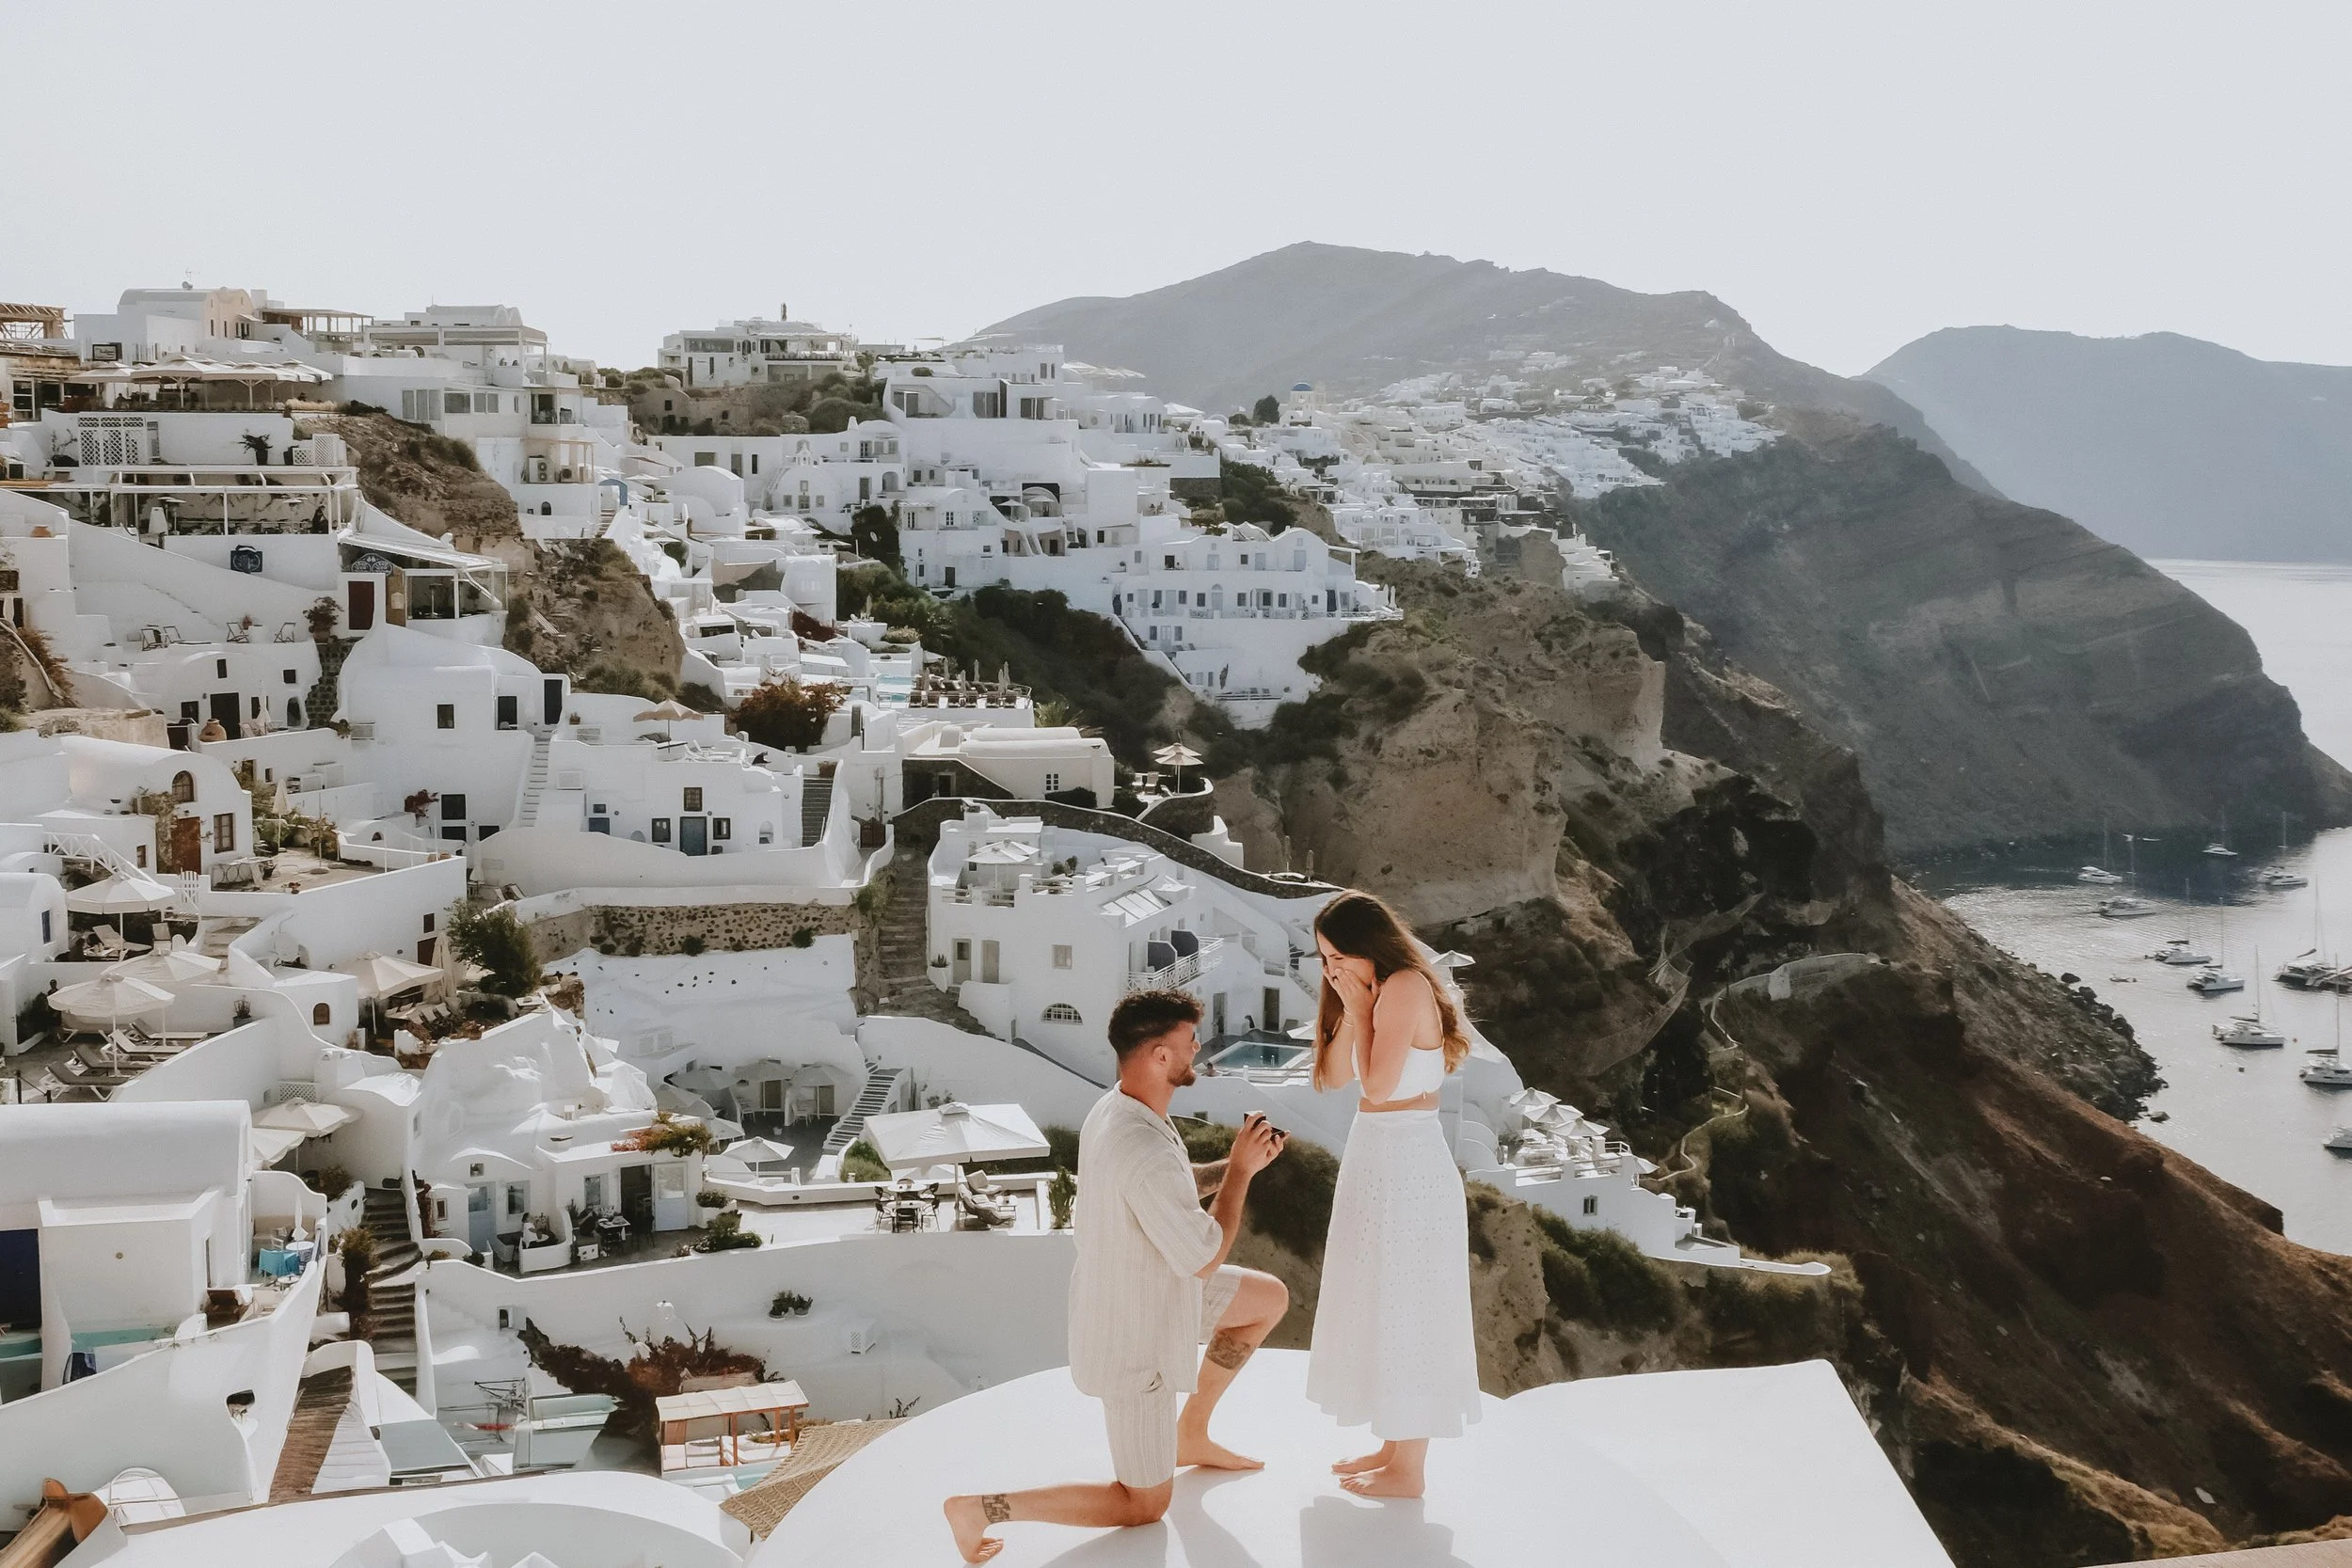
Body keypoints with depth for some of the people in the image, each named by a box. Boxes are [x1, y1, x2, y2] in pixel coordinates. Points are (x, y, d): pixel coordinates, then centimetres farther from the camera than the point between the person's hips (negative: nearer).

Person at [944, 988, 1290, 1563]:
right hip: (1135, 1337, -9)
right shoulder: (1146, 1154, -36)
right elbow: (1204, 1258, -25)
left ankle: (1191, 1434, 29)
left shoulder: (1113, 1110, -6)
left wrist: (1232, 1164, -3)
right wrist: (1241, 1170, -15)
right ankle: (983, 1508, 3)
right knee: (1145, 1505, 8)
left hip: (1132, 1291, 9)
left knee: (1270, 1298, 20)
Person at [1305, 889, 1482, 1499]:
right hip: (1377, 1160, 10)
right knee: (1382, 1311, 17)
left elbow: (1378, 1084, -23)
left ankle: (1408, 1470, 10)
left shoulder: (1406, 986, -17)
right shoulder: (1379, 991, 11)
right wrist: (1350, 1006, -2)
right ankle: (1394, 1445, 29)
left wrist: (1360, 1010, -14)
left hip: (1405, 1167, -10)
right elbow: (1335, 1076, 8)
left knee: (1404, 1312, -1)